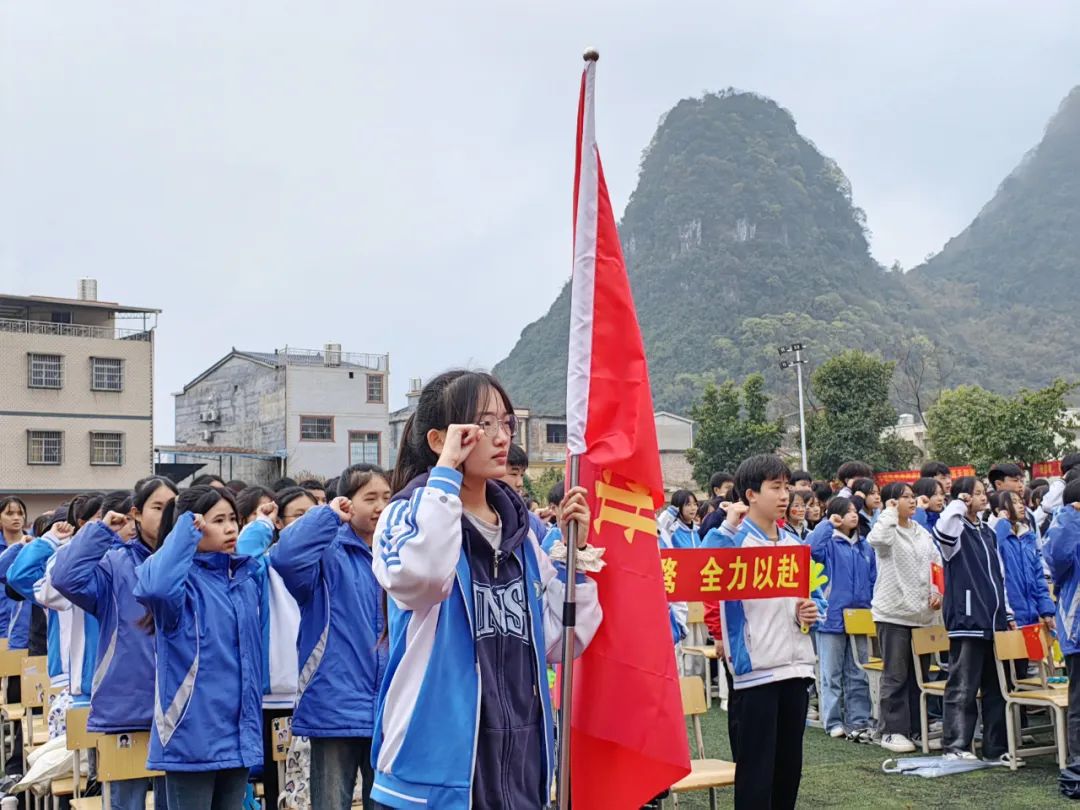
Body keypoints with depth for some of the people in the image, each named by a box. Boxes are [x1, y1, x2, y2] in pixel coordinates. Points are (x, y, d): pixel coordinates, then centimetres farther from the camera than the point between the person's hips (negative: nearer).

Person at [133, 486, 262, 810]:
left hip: (239, 733, 7)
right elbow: (156, 588, -34)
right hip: (192, 734, -6)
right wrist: (185, 531, -22)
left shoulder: (247, 575, 11)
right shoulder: (181, 577, -10)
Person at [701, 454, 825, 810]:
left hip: (796, 666, 7)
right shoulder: (734, 538, -9)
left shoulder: (794, 542, 12)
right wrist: (727, 526, -27)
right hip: (754, 668, -6)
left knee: (790, 765, 14)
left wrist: (814, 610, 0)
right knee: (756, 768, 0)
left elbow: (815, 594, 21)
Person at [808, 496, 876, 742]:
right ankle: (833, 723, 10)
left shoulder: (864, 547, 11)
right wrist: (827, 523, -18)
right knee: (832, 675, 4)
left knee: (858, 675, 10)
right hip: (832, 618, -5)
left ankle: (858, 722, 17)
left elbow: (873, 581, 15)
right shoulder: (829, 543, -4)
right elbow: (811, 548, -27)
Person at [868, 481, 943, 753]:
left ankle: (918, 727, 22)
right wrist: (890, 513, -19)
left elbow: (937, 565, 17)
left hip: (922, 613, 7)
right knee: (896, 676, -2)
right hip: (893, 613, -7)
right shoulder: (888, 530, -8)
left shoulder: (923, 533, 12)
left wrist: (938, 592, 2)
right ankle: (893, 731, 3)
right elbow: (876, 539, -33)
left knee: (921, 674, 13)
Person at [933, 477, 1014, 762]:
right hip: (967, 620, -8)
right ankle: (956, 746, 2)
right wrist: (959, 504, -16)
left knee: (996, 687, 11)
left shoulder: (987, 532, 17)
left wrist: (1007, 613, 19)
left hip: (993, 620, 8)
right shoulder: (958, 530, -5)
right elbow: (942, 530, -33)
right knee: (963, 688, -4)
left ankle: (997, 747, 19)